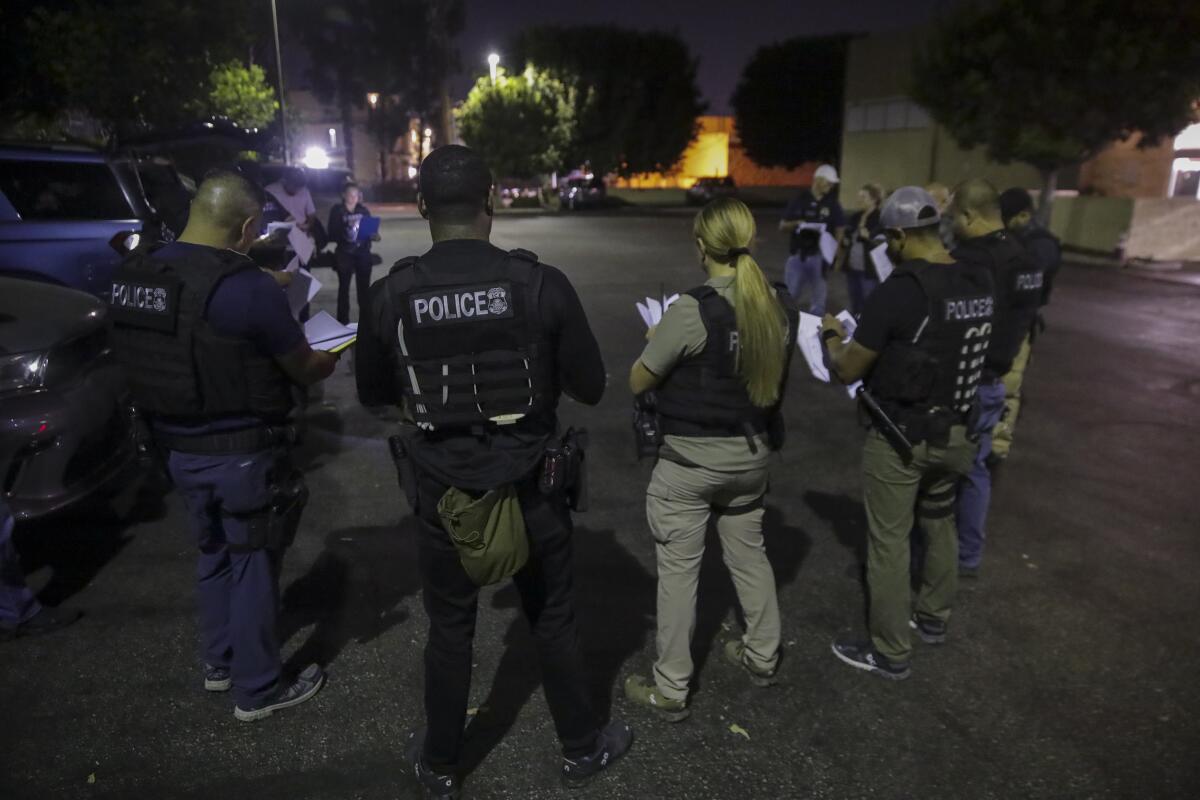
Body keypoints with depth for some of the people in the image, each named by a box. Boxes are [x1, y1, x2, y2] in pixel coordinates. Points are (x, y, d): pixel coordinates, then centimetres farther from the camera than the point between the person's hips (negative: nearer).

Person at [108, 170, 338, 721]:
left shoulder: (134, 276, 0)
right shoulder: (248, 288, -22)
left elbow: (154, 356, 11)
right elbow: (305, 370, -12)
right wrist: (332, 359, 11)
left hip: (177, 446, 7)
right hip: (241, 452, -7)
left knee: (213, 552, 24)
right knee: (253, 564, 9)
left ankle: (219, 663, 41)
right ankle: (257, 690, 24)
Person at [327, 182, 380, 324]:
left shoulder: (363, 210, 8)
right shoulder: (337, 211, -3)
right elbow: (332, 234, -7)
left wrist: (375, 236, -10)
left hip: (363, 253, 3)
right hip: (345, 254, -3)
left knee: (364, 286, 6)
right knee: (344, 287, 4)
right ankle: (343, 321, 11)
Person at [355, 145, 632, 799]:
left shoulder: (391, 296, -11)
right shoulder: (542, 284, -15)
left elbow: (372, 394, 4)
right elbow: (589, 387, -6)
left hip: (442, 491, 1)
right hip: (531, 487, -1)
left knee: (450, 629, 20)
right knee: (553, 621, 18)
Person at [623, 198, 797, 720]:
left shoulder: (691, 310, -21)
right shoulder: (781, 306, -3)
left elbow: (638, 383, -12)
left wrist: (658, 341, 6)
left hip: (690, 461, -6)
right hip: (752, 455, 6)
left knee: (679, 571, 7)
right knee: (748, 553, 23)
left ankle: (670, 690, 20)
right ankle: (762, 657, 42)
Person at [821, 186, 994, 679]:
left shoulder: (899, 291, -23)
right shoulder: (980, 285, -1)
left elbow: (848, 371, -16)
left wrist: (831, 335, 4)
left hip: (902, 439, -7)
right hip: (955, 433, 8)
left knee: (889, 543, 6)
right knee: (939, 526, 24)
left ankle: (890, 653, 19)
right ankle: (933, 617, 44)